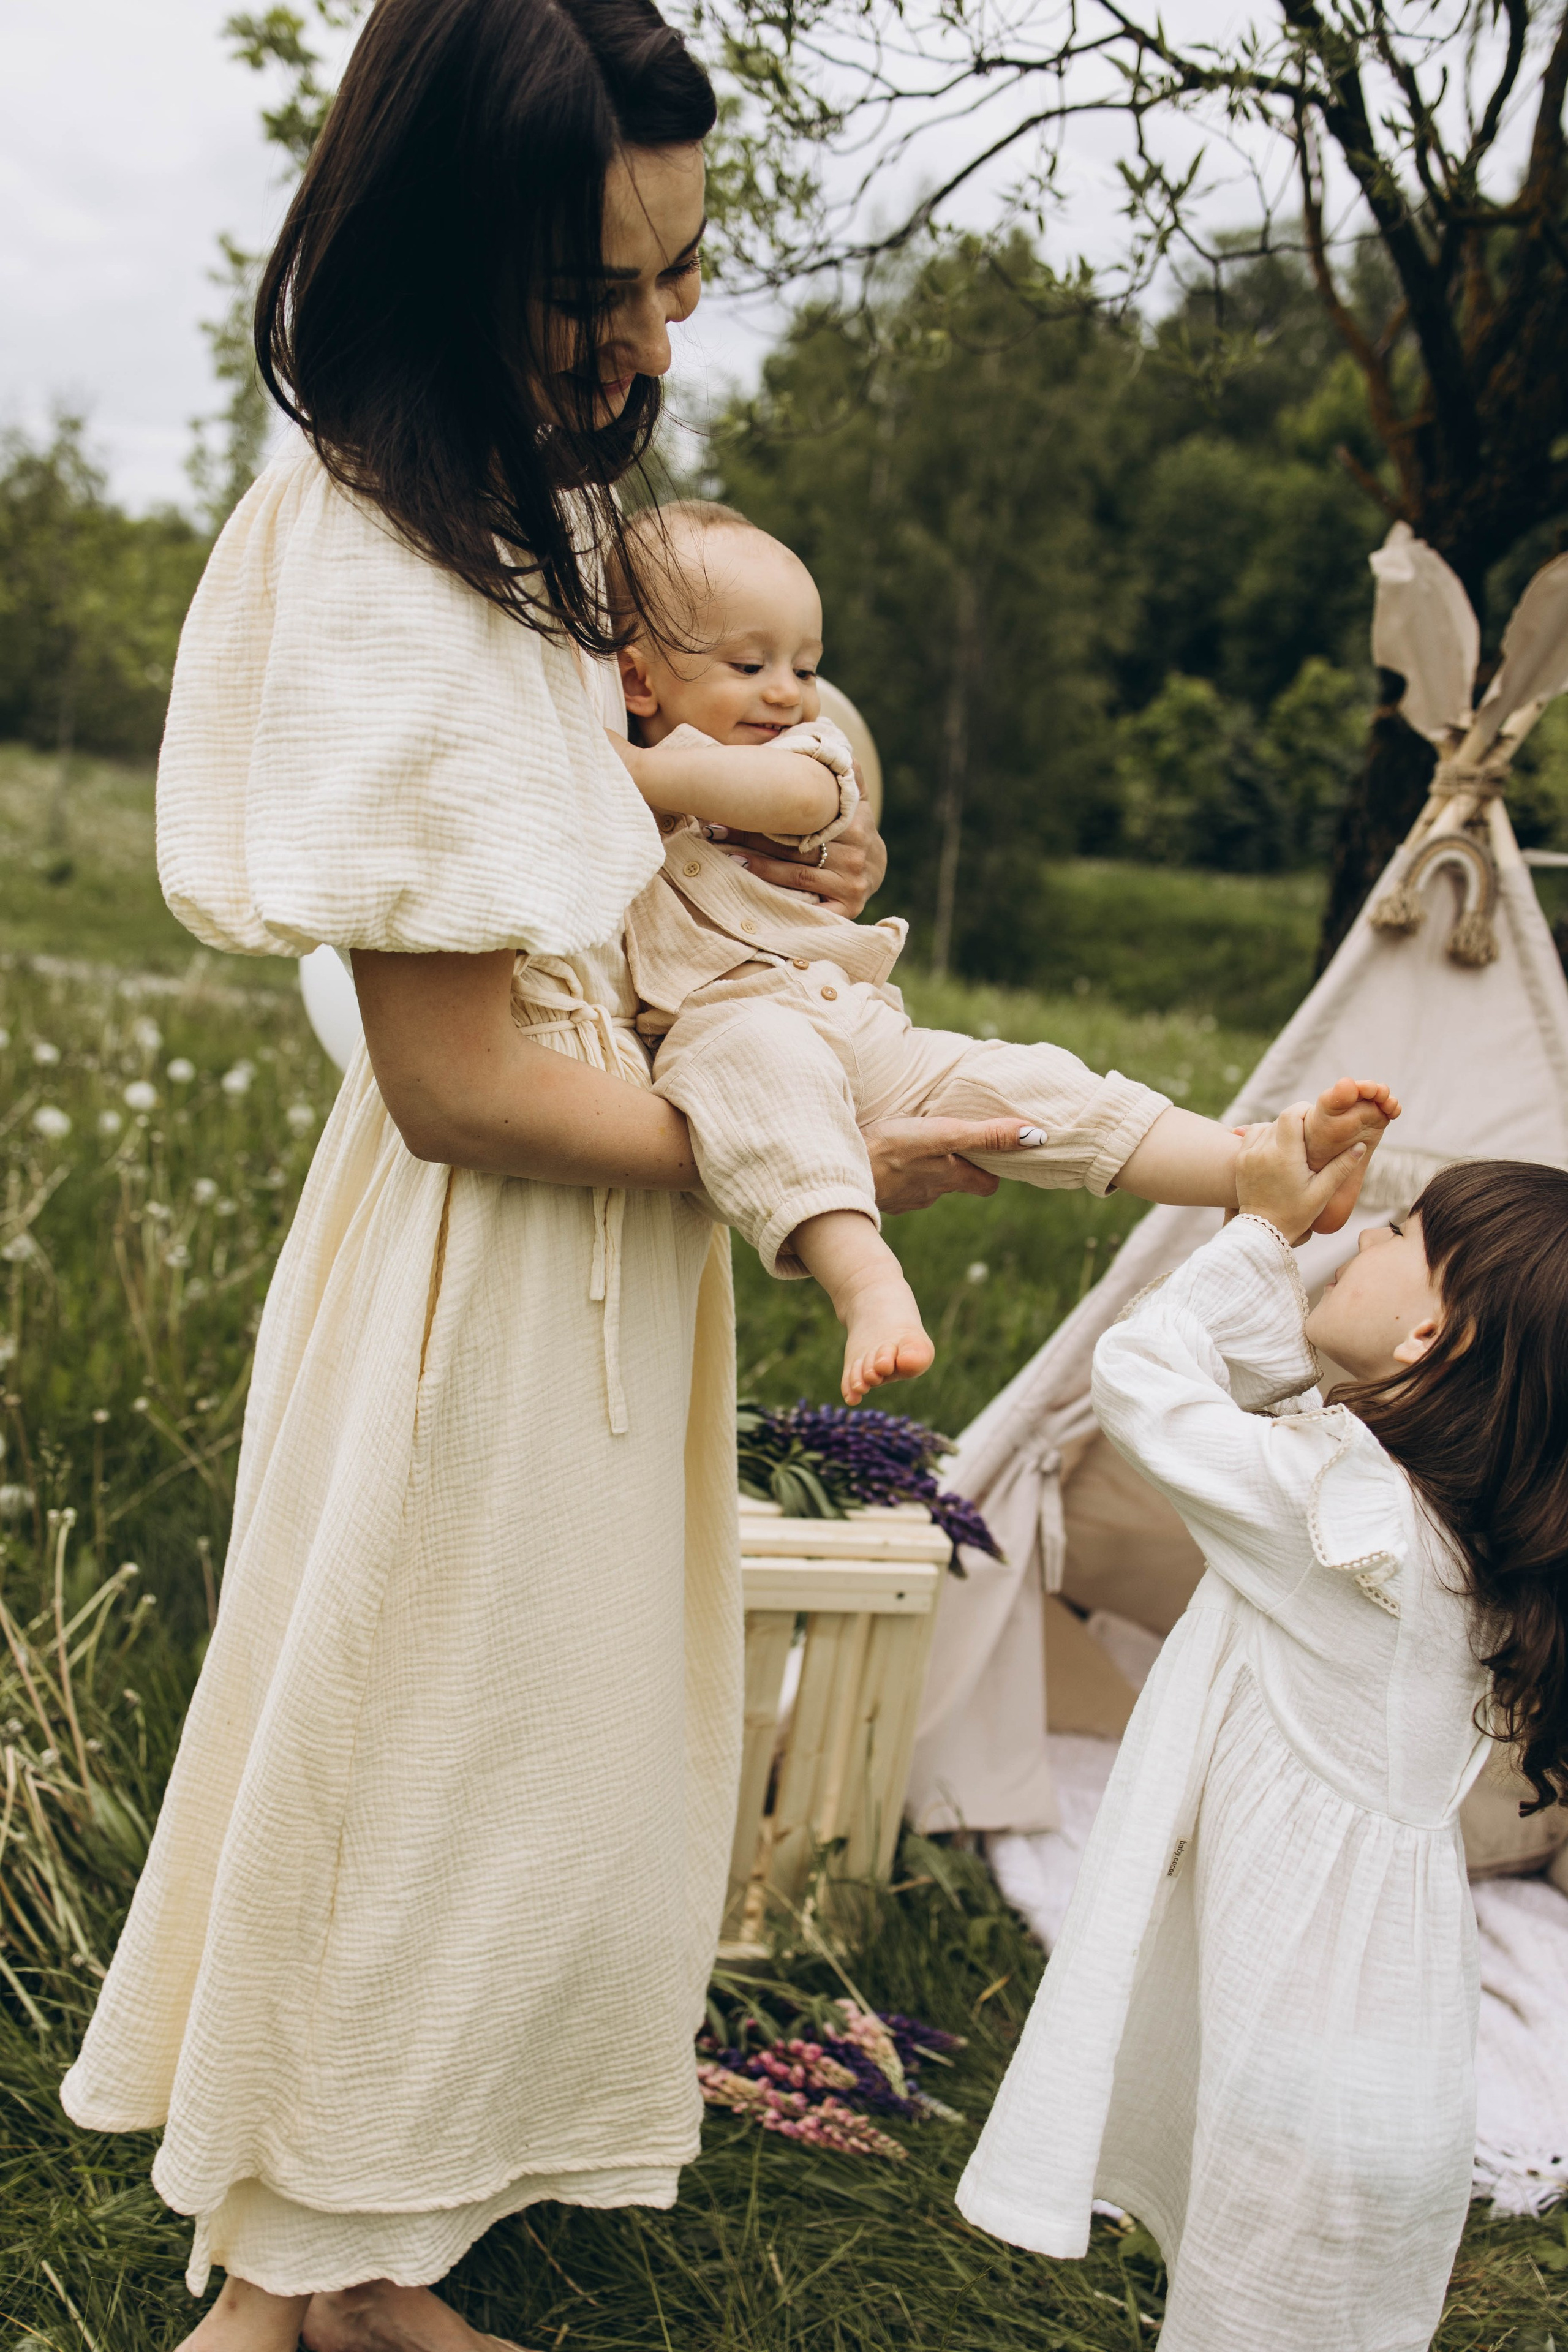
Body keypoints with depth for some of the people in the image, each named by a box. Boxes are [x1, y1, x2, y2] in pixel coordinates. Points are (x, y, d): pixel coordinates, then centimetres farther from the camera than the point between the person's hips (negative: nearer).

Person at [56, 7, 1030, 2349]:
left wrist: (766, 837, 5)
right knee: (418, 1780, 6)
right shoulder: (380, 580, -23)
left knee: (567, 1781, 18)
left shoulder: (559, 506, 7)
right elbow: (459, 1084, -23)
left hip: (618, 1257, 9)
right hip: (482, 1280, -9)